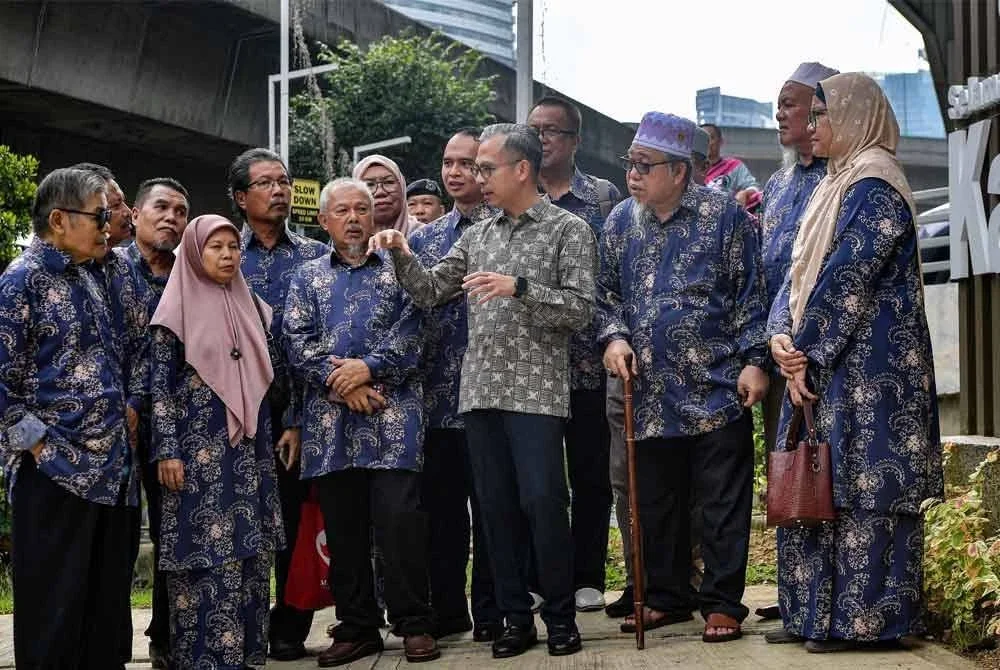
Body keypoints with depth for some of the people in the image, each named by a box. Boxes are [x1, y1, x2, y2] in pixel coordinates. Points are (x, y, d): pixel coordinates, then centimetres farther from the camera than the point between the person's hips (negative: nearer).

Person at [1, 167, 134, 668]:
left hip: (110, 469, 8)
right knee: (54, 608, -1)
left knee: (107, 606, 11)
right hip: (55, 472, -7)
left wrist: (123, 423, 12)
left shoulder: (87, 280, 15)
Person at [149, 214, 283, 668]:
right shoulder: (178, 308, -3)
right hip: (199, 449, -5)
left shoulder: (251, 306, 12)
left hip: (248, 447, 5)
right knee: (204, 553, -5)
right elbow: (160, 384, -7)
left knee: (248, 551, 6)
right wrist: (166, 450, -14)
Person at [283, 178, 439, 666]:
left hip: (392, 414, -3)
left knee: (399, 516, -10)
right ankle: (356, 627, 14)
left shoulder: (398, 269, 11)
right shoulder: (308, 277, 16)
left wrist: (369, 368, -14)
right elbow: (297, 342, 4)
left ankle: (414, 624, 0)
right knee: (342, 526, 5)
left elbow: (411, 330, -2)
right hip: (329, 419, 3)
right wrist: (339, 382, -9)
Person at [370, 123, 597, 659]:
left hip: (536, 391, -5)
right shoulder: (477, 235, 16)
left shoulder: (568, 229, 1)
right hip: (480, 391, 5)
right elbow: (430, 293, 16)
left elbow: (580, 310, -7)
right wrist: (402, 256, -1)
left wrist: (519, 287, -18)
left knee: (542, 503, -7)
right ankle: (515, 618, 16)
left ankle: (561, 618, 7)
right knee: (496, 507, 6)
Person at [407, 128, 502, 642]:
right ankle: (446, 609, 21)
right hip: (437, 392, 5)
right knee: (439, 506, 10)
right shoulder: (424, 237, 15)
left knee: (487, 505, 1)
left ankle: (489, 613, 10)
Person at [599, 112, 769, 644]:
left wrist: (753, 360, -8)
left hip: (718, 387, -4)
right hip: (652, 395, 4)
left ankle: (723, 603, 10)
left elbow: (750, 293, -2)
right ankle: (666, 597, 25)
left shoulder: (723, 214, -3)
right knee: (655, 504, 11)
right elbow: (607, 292, 16)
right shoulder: (620, 222, 9)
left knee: (723, 504, 0)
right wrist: (614, 336, -2)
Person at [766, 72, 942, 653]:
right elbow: (801, 273, 14)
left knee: (863, 487, -6)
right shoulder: (839, 186, 19)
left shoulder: (872, 187, -11)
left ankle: (864, 617, -1)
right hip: (824, 368, 10)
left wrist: (807, 354, -13)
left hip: (867, 370, -10)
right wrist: (782, 337, -2)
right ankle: (819, 615, 16)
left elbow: (846, 282, -17)